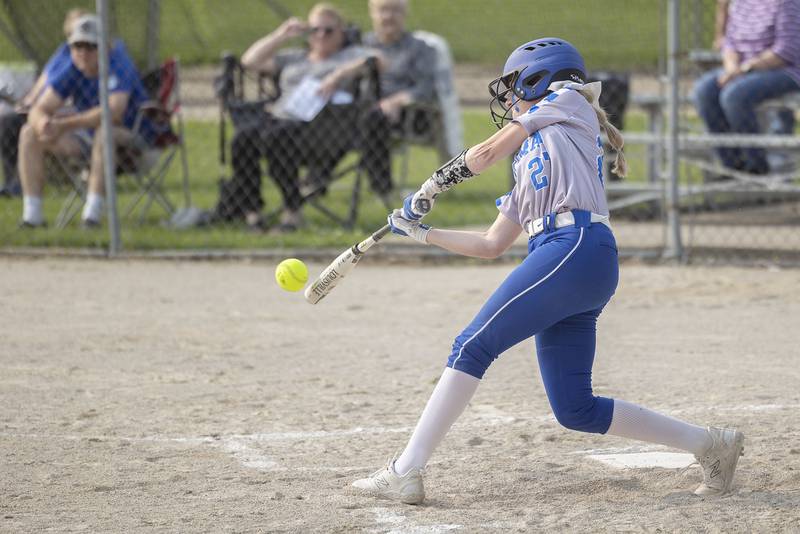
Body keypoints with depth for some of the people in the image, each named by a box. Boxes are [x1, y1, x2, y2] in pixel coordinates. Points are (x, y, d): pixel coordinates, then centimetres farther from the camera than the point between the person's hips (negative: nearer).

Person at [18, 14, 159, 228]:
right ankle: (31, 214, -12)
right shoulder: (70, 71, -5)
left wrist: (64, 124, -37)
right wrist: (44, 123, -36)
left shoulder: (118, 65, -22)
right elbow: (38, 110, -9)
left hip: (134, 138, -6)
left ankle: (93, 209, -39)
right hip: (88, 139, 7)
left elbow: (114, 112, -37)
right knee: (29, 133, -6)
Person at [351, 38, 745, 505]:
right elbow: (491, 245, 30)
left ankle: (406, 472, -16)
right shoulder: (530, 160, 32)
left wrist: (428, 190, 14)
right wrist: (422, 232, 31)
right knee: (575, 410, 4)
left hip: (577, 247, -9)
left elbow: (489, 152, 6)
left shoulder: (568, 99, 14)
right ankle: (710, 443, 12)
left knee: (473, 346, -13)